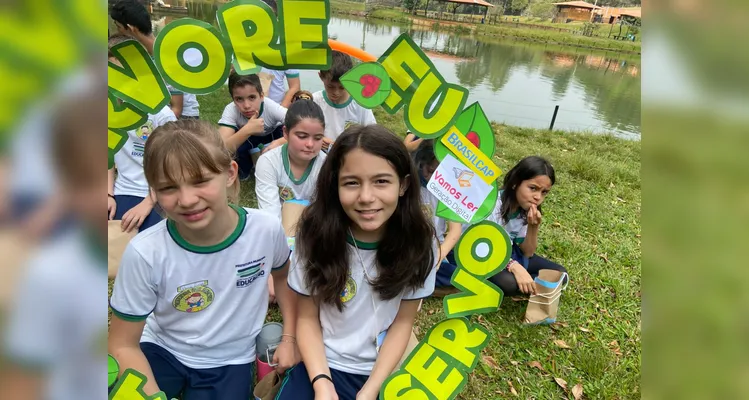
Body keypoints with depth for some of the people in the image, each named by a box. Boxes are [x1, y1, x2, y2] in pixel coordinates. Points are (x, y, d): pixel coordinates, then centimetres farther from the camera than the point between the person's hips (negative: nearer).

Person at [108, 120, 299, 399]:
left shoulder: (266, 230, -21)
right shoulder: (145, 252, -24)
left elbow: (284, 277, 4)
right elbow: (123, 345, -10)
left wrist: (289, 338, -1)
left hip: (229, 361, 1)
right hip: (161, 350, 0)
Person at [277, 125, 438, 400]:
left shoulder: (419, 242, -14)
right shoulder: (317, 234, -15)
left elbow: (403, 322, -5)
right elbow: (307, 317, -6)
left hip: (385, 370, 1)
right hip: (323, 364, 0)